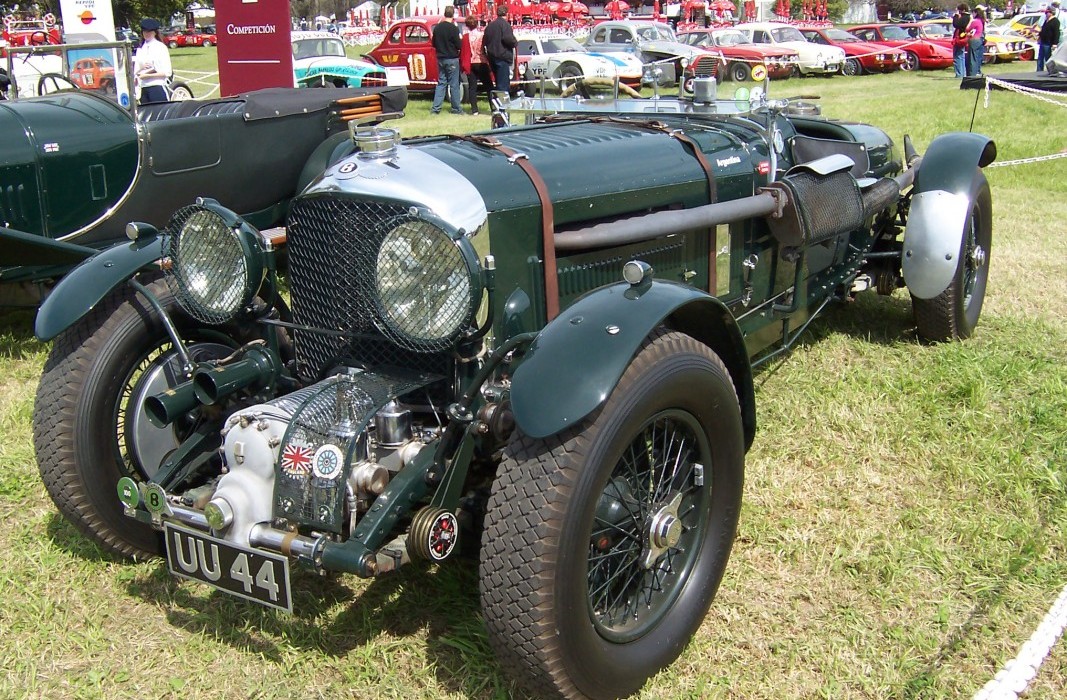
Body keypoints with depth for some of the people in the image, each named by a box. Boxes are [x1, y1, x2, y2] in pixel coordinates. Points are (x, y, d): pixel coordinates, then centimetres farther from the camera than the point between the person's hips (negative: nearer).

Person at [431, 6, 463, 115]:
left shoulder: (437, 27, 3)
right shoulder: (453, 28, -15)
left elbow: (434, 44, 11)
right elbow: (459, 45, -12)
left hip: (440, 59, 5)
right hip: (452, 59, -5)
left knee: (441, 83, 10)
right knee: (454, 84, 2)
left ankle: (435, 108, 2)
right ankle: (456, 108, 7)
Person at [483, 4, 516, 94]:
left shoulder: (490, 25, 14)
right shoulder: (505, 24, -10)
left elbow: (484, 41, 14)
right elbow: (508, 39, -22)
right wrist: (515, 43, -4)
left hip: (492, 56, 8)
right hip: (503, 56, -8)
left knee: (499, 81, 17)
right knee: (503, 84, -7)